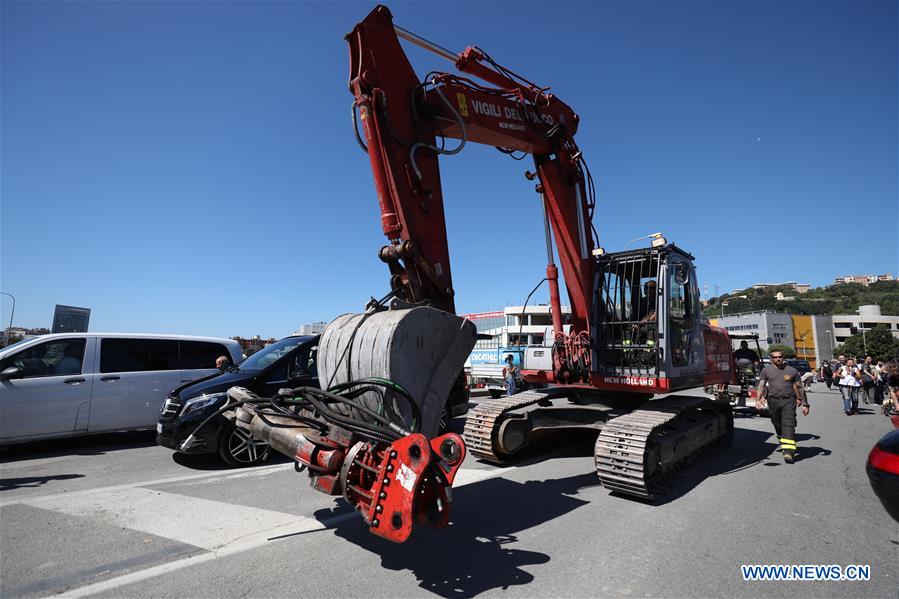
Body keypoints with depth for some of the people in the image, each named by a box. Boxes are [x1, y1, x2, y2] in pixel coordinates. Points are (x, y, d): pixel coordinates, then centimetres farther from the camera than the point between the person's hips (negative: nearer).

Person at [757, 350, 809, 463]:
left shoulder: (792, 371, 7)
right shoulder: (766, 370, 7)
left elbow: (800, 388, 10)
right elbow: (761, 385, 3)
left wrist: (805, 404, 9)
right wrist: (759, 399, -11)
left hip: (789, 400, -2)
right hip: (773, 400, 2)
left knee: (788, 425, -12)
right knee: (777, 424, 13)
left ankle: (788, 451, -17)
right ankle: (782, 442, 37)